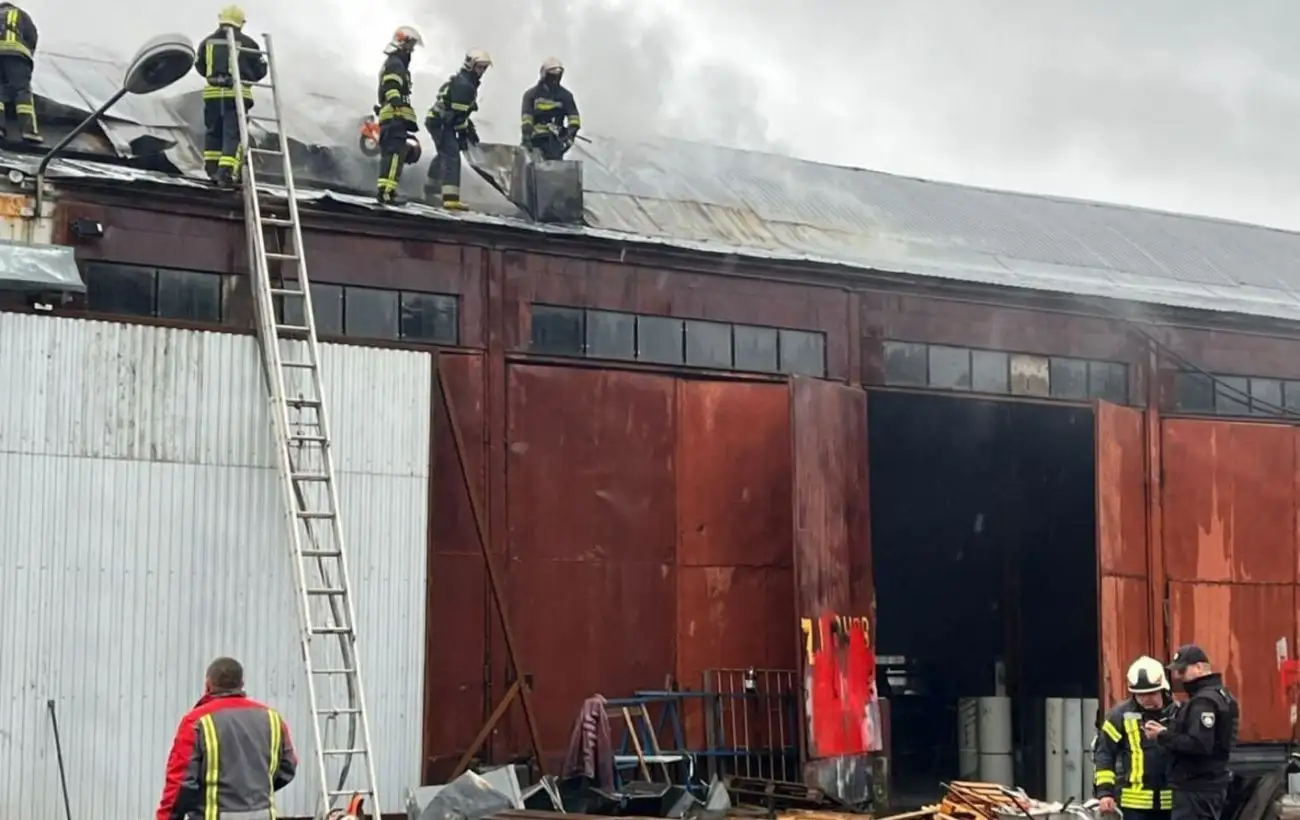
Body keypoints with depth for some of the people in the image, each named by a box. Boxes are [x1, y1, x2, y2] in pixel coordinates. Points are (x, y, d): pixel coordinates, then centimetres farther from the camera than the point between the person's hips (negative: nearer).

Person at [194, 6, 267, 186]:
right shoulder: (247, 43, 1)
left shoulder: (208, 42, 9)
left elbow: (200, 66, 19)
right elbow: (260, 70, 6)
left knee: (213, 131, 18)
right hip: (237, 93, -3)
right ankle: (226, 171, -15)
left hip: (212, 92, 3)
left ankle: (212, 168, 20)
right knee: (233, 133, -3)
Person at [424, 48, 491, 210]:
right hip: (441, 124, -11)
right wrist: (465, 132, -13)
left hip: (438, 122, 11)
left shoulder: (462, 81, 15)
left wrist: (469, 127, 21)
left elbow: (462, 111, 23)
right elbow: (458, 114, -22)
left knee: (444, 154, 30)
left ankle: (431, 187, 51)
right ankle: (451, 198, -30)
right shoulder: (464, 85, -20)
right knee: (452, 157, -19)